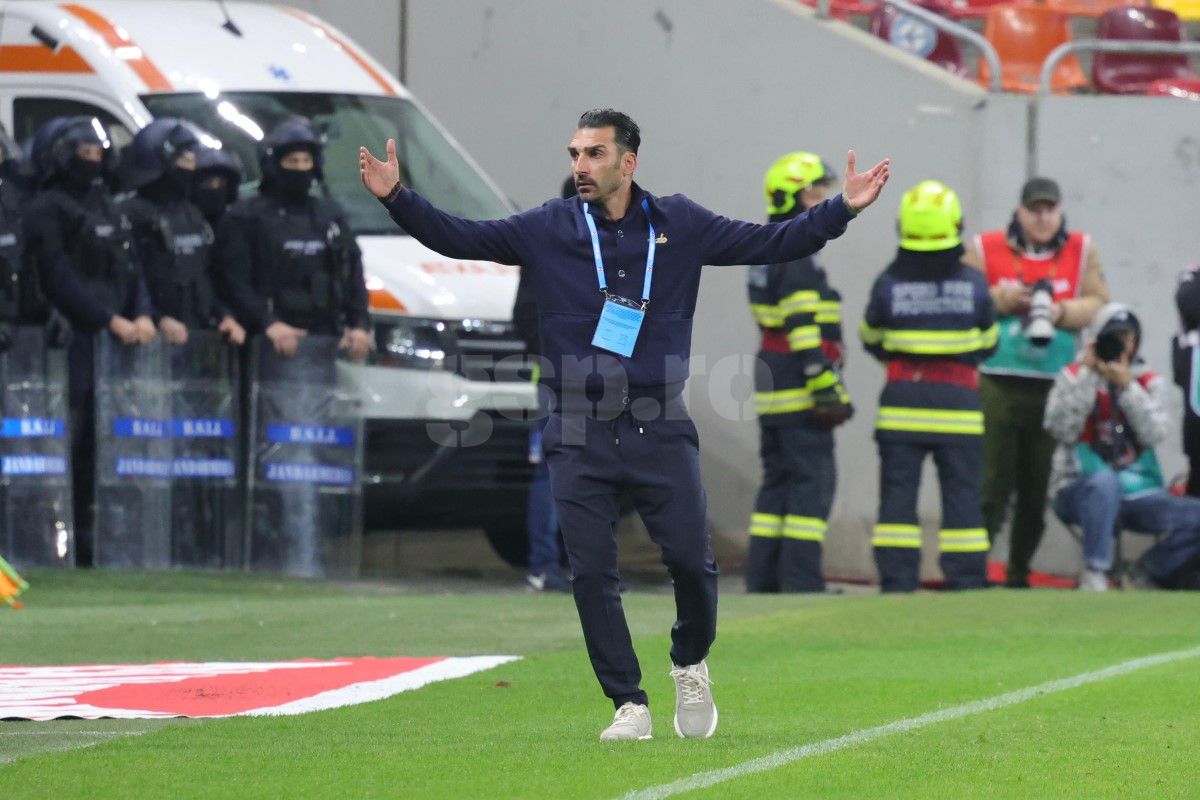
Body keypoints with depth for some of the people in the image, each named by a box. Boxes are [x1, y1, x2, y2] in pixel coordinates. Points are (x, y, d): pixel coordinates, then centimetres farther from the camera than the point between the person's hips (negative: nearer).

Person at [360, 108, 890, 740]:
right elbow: (457, 238, 2)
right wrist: (397, 199, -11)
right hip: (580, 435, 0)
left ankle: (690, 665, 24)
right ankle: (629, 705, 7)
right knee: (591, 573, -3)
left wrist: (842, 208, -3)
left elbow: (772, 243, 6)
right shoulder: (548, 229, 3)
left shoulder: (680, 226, 4)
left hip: (660, 430, 0)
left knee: (690, 561, -5)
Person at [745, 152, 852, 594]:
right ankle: (800, 581, -11)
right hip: (800, 387, -10)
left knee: (778, 479, 12)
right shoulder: (797, 257, -14)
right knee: (813, 479, -8)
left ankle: (762, 578, 12)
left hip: (772, 387, 10)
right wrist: (825, 386, -21)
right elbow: (804, 328, -20)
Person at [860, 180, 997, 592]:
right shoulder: (973, 284, -3)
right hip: (958, 400, 0)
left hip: (901, 400, 0)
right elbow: (988, 343, 8)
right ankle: (967, 580, 5)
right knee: (962, 495, 6)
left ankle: (896, 581, 0)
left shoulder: (888, 284, -4)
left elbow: (872, 340, 9)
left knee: (898, 493, 4)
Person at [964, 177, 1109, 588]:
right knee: (991, 481, -9)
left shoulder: (1081, 250, 10)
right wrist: (1003, 299, -12)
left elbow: (1099, 304, 5)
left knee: (1038, 487, 6)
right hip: (995, 384, -2)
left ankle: (1019, 571, 16)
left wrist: (1060, 312, -12)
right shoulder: (987, 249, 5)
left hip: (1054, 386, 2)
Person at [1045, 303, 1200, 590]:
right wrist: (1089, 375, -13)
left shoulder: (1151, 384, 10)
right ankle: (1094, 574, -28)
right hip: (1079, 491, -3)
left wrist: (1125, 385, -16)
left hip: (1137, 496, 3)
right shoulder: (1073, 377, 4)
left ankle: (1146, 572, 1)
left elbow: (1153, 434, -8)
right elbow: (1062, 431, -13)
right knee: (1105, 480, -40)